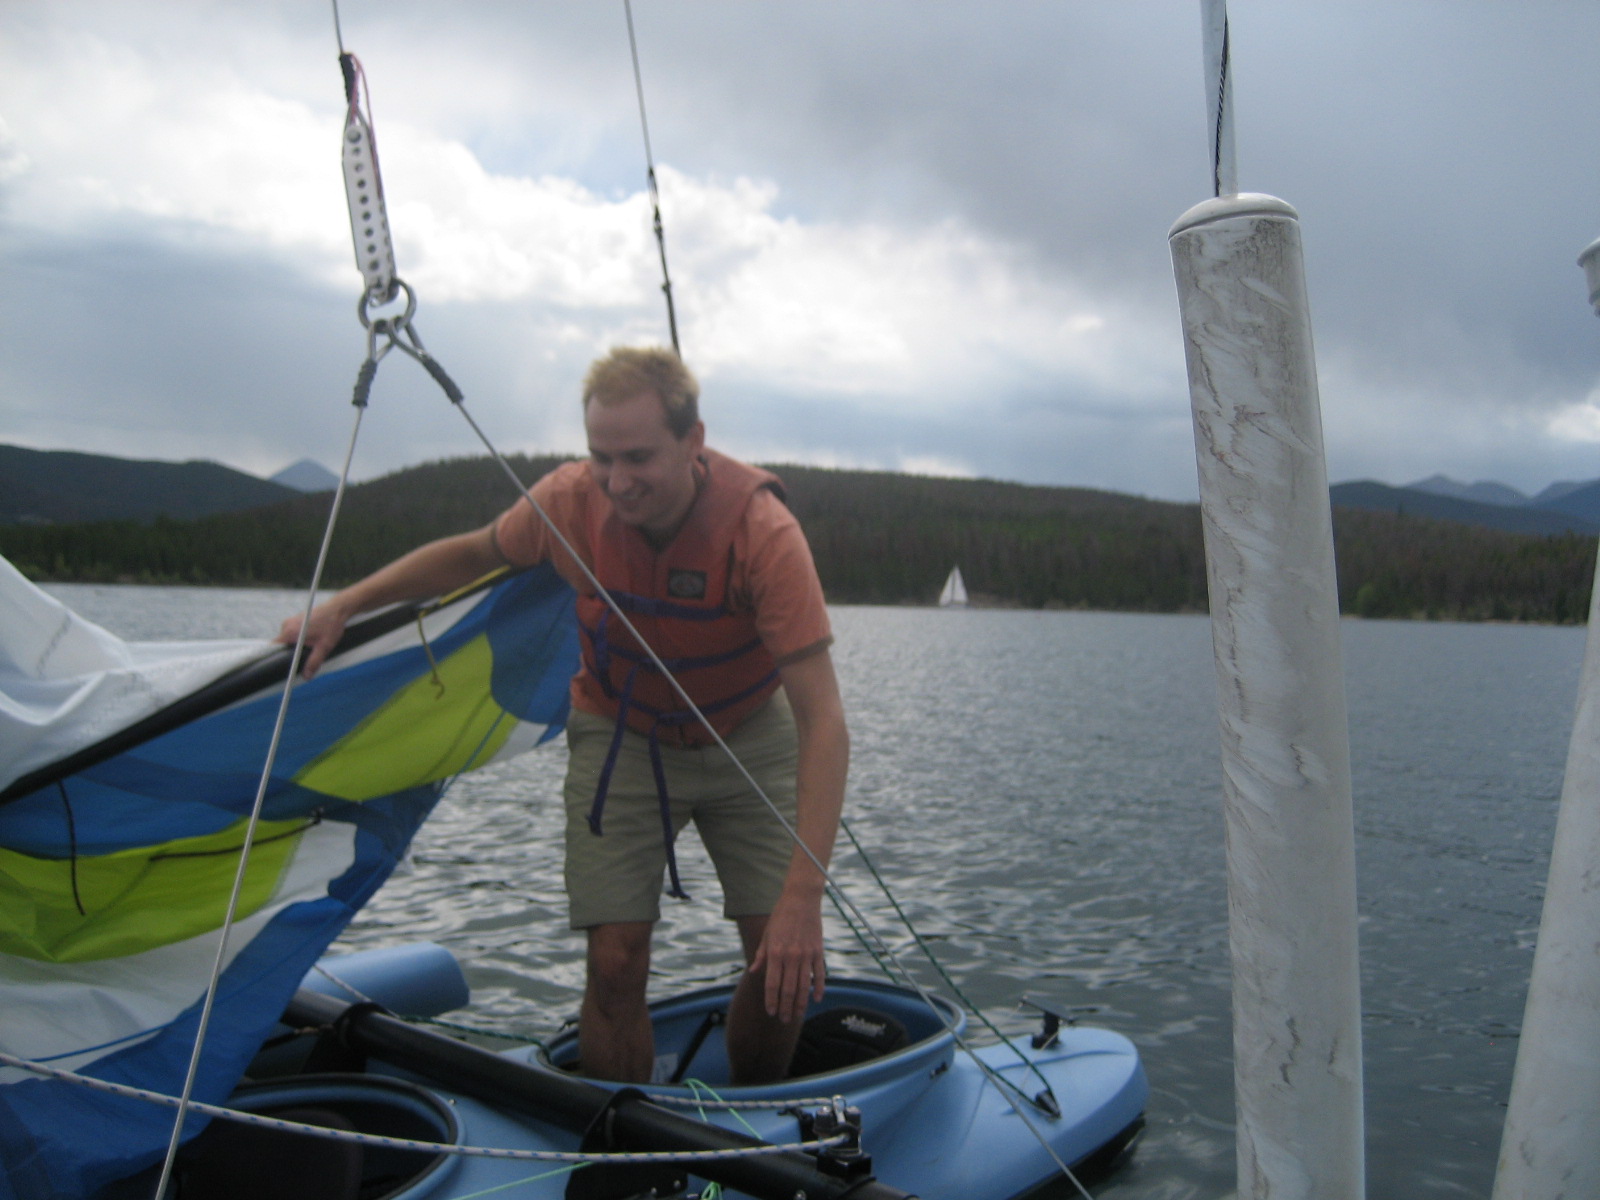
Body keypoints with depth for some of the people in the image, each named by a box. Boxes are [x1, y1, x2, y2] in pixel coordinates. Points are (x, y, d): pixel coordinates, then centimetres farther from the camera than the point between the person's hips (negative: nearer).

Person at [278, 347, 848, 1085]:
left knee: (785, 962, -6)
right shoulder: (572, 501, -22)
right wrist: (341, 607, -6)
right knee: (615, 962, -8)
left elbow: (822, 720, -35)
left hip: (747, 740, -1)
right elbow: (472, 555, 2)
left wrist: (803, 897, -42)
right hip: (620, 738, 1)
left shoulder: (762, 529, -32)